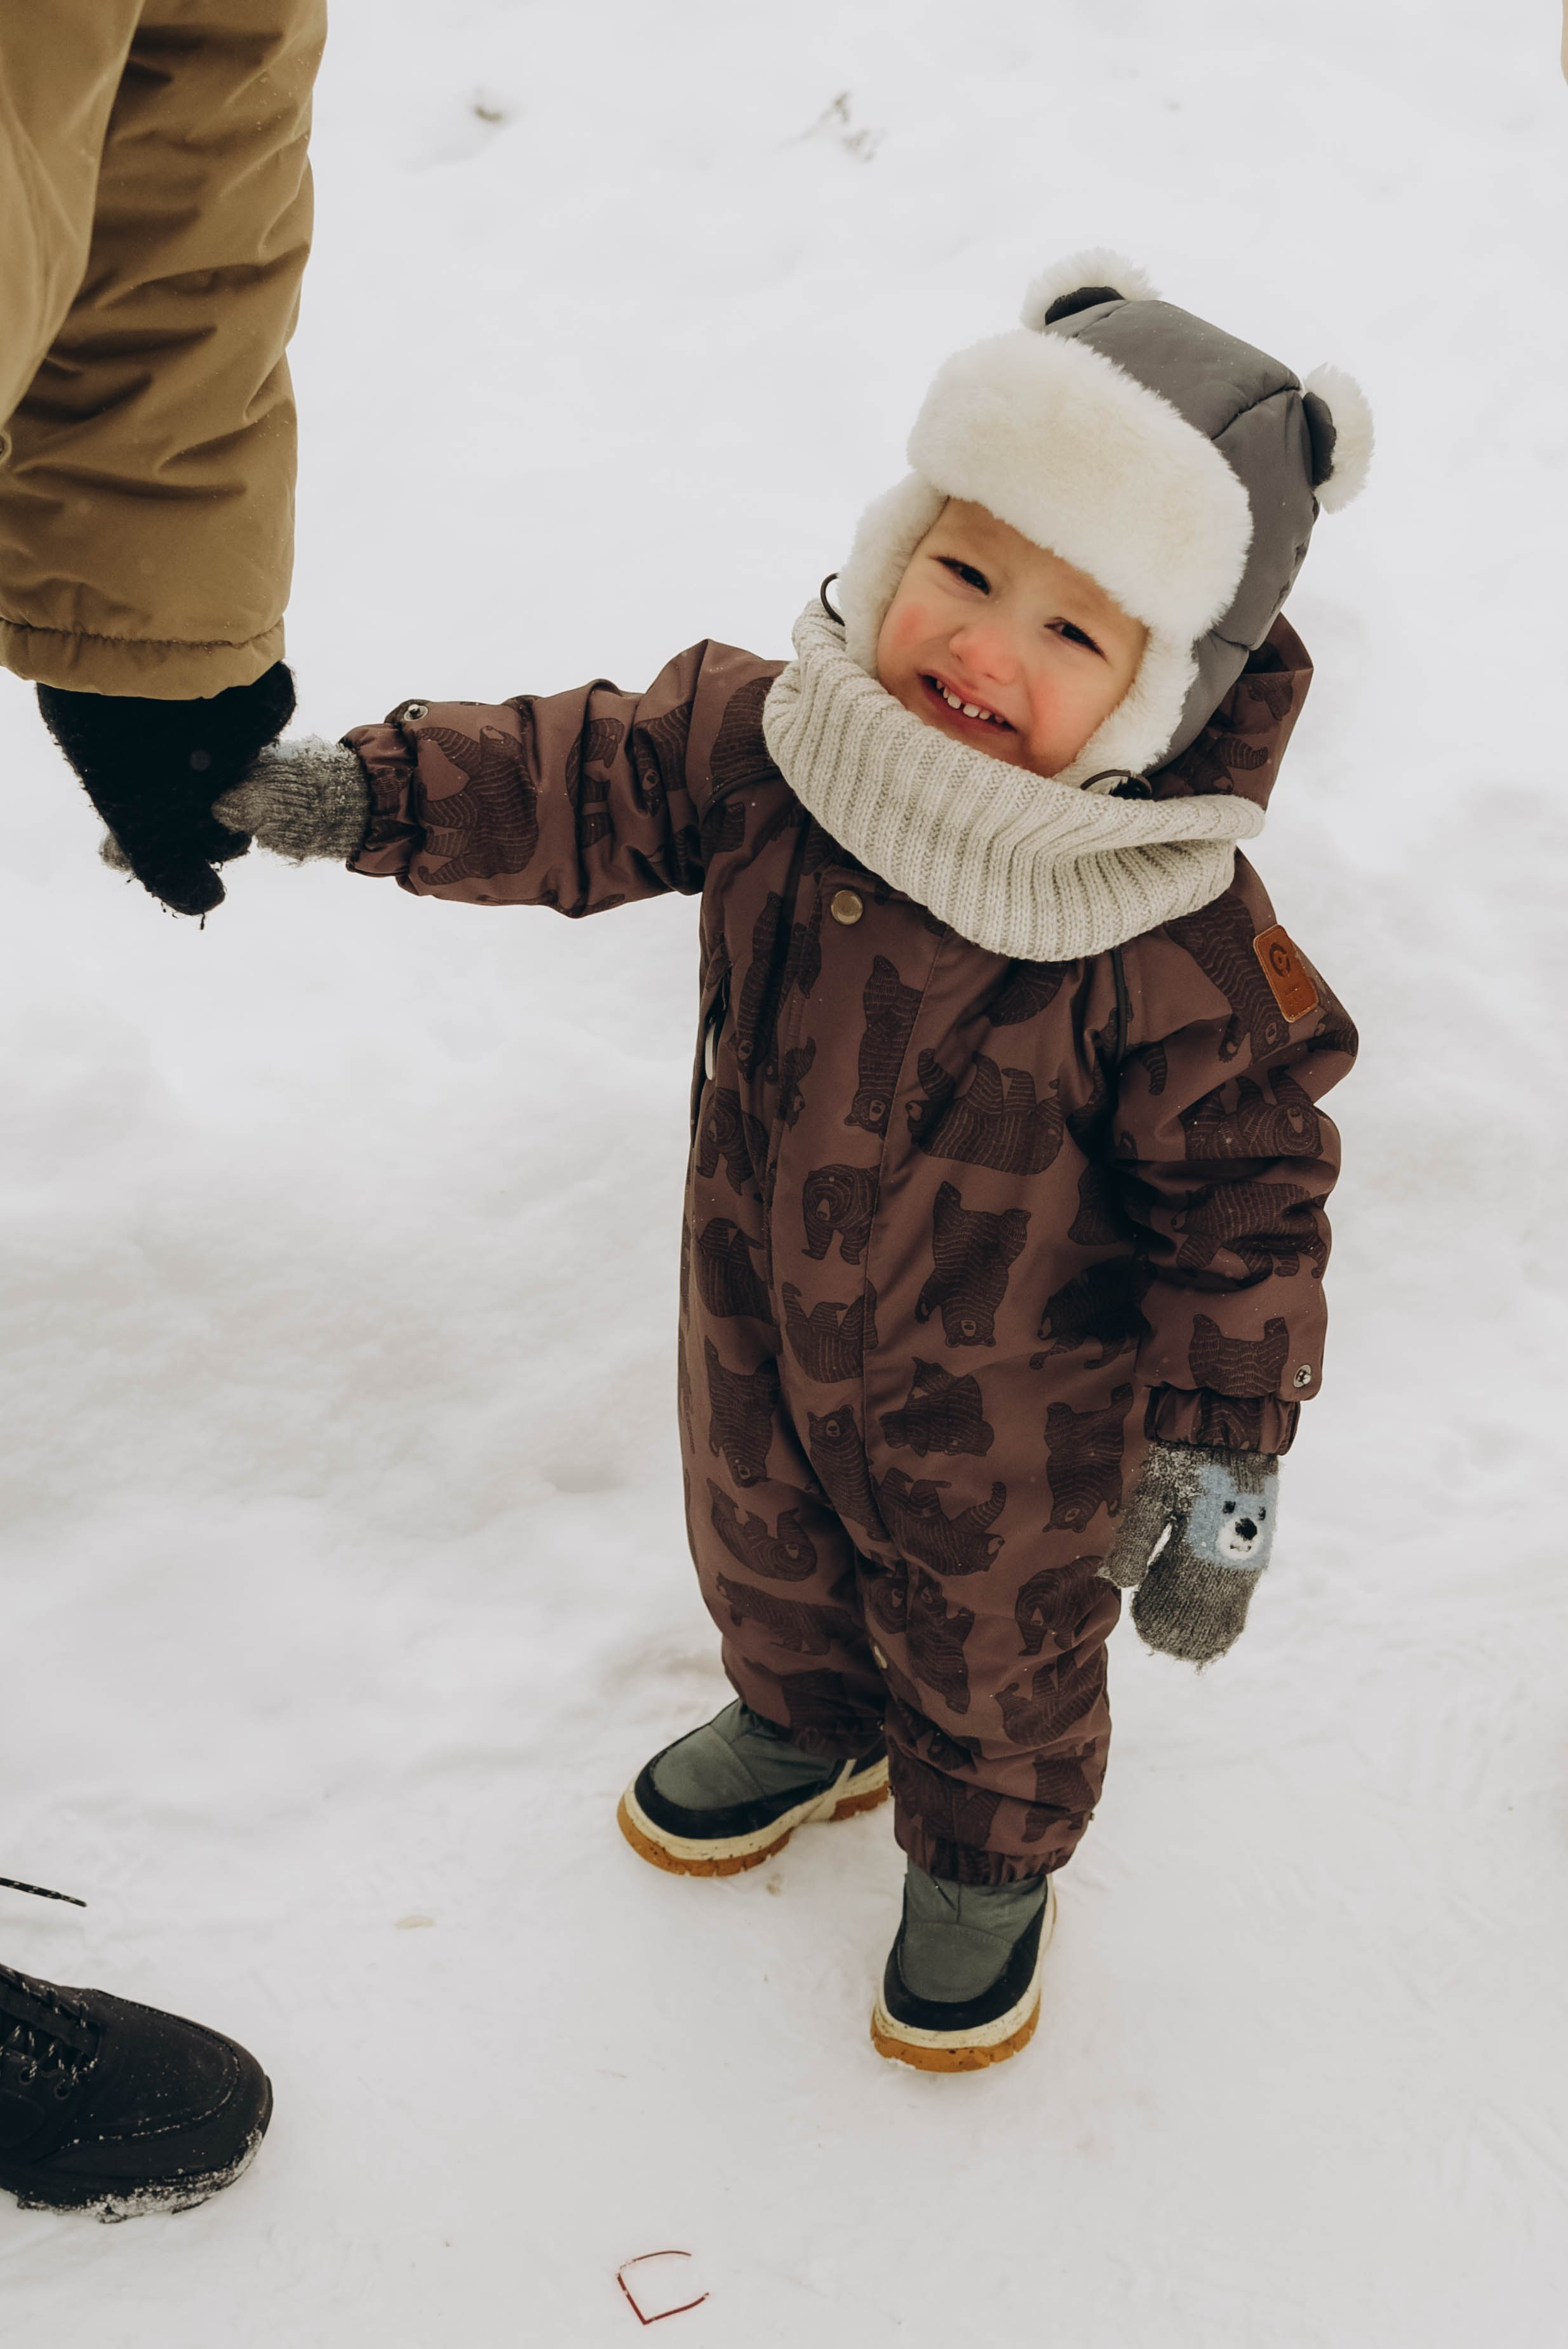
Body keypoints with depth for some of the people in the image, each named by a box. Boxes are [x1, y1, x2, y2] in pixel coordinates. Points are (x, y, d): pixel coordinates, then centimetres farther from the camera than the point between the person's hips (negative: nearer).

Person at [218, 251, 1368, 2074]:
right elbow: (585, 782, -6)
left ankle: (984, 1865, 53)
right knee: (764, 1559, 32)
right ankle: (804, 1724, 65)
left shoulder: (1180, 941, -32)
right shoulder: (772, 746, -18)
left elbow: (1243, 1191, -22)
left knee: (991, 1659, 22)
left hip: (1006, 1417, -5)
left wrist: (1222, 1454, -21)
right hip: (760, 1341, 5)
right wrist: (357, 794, -16)